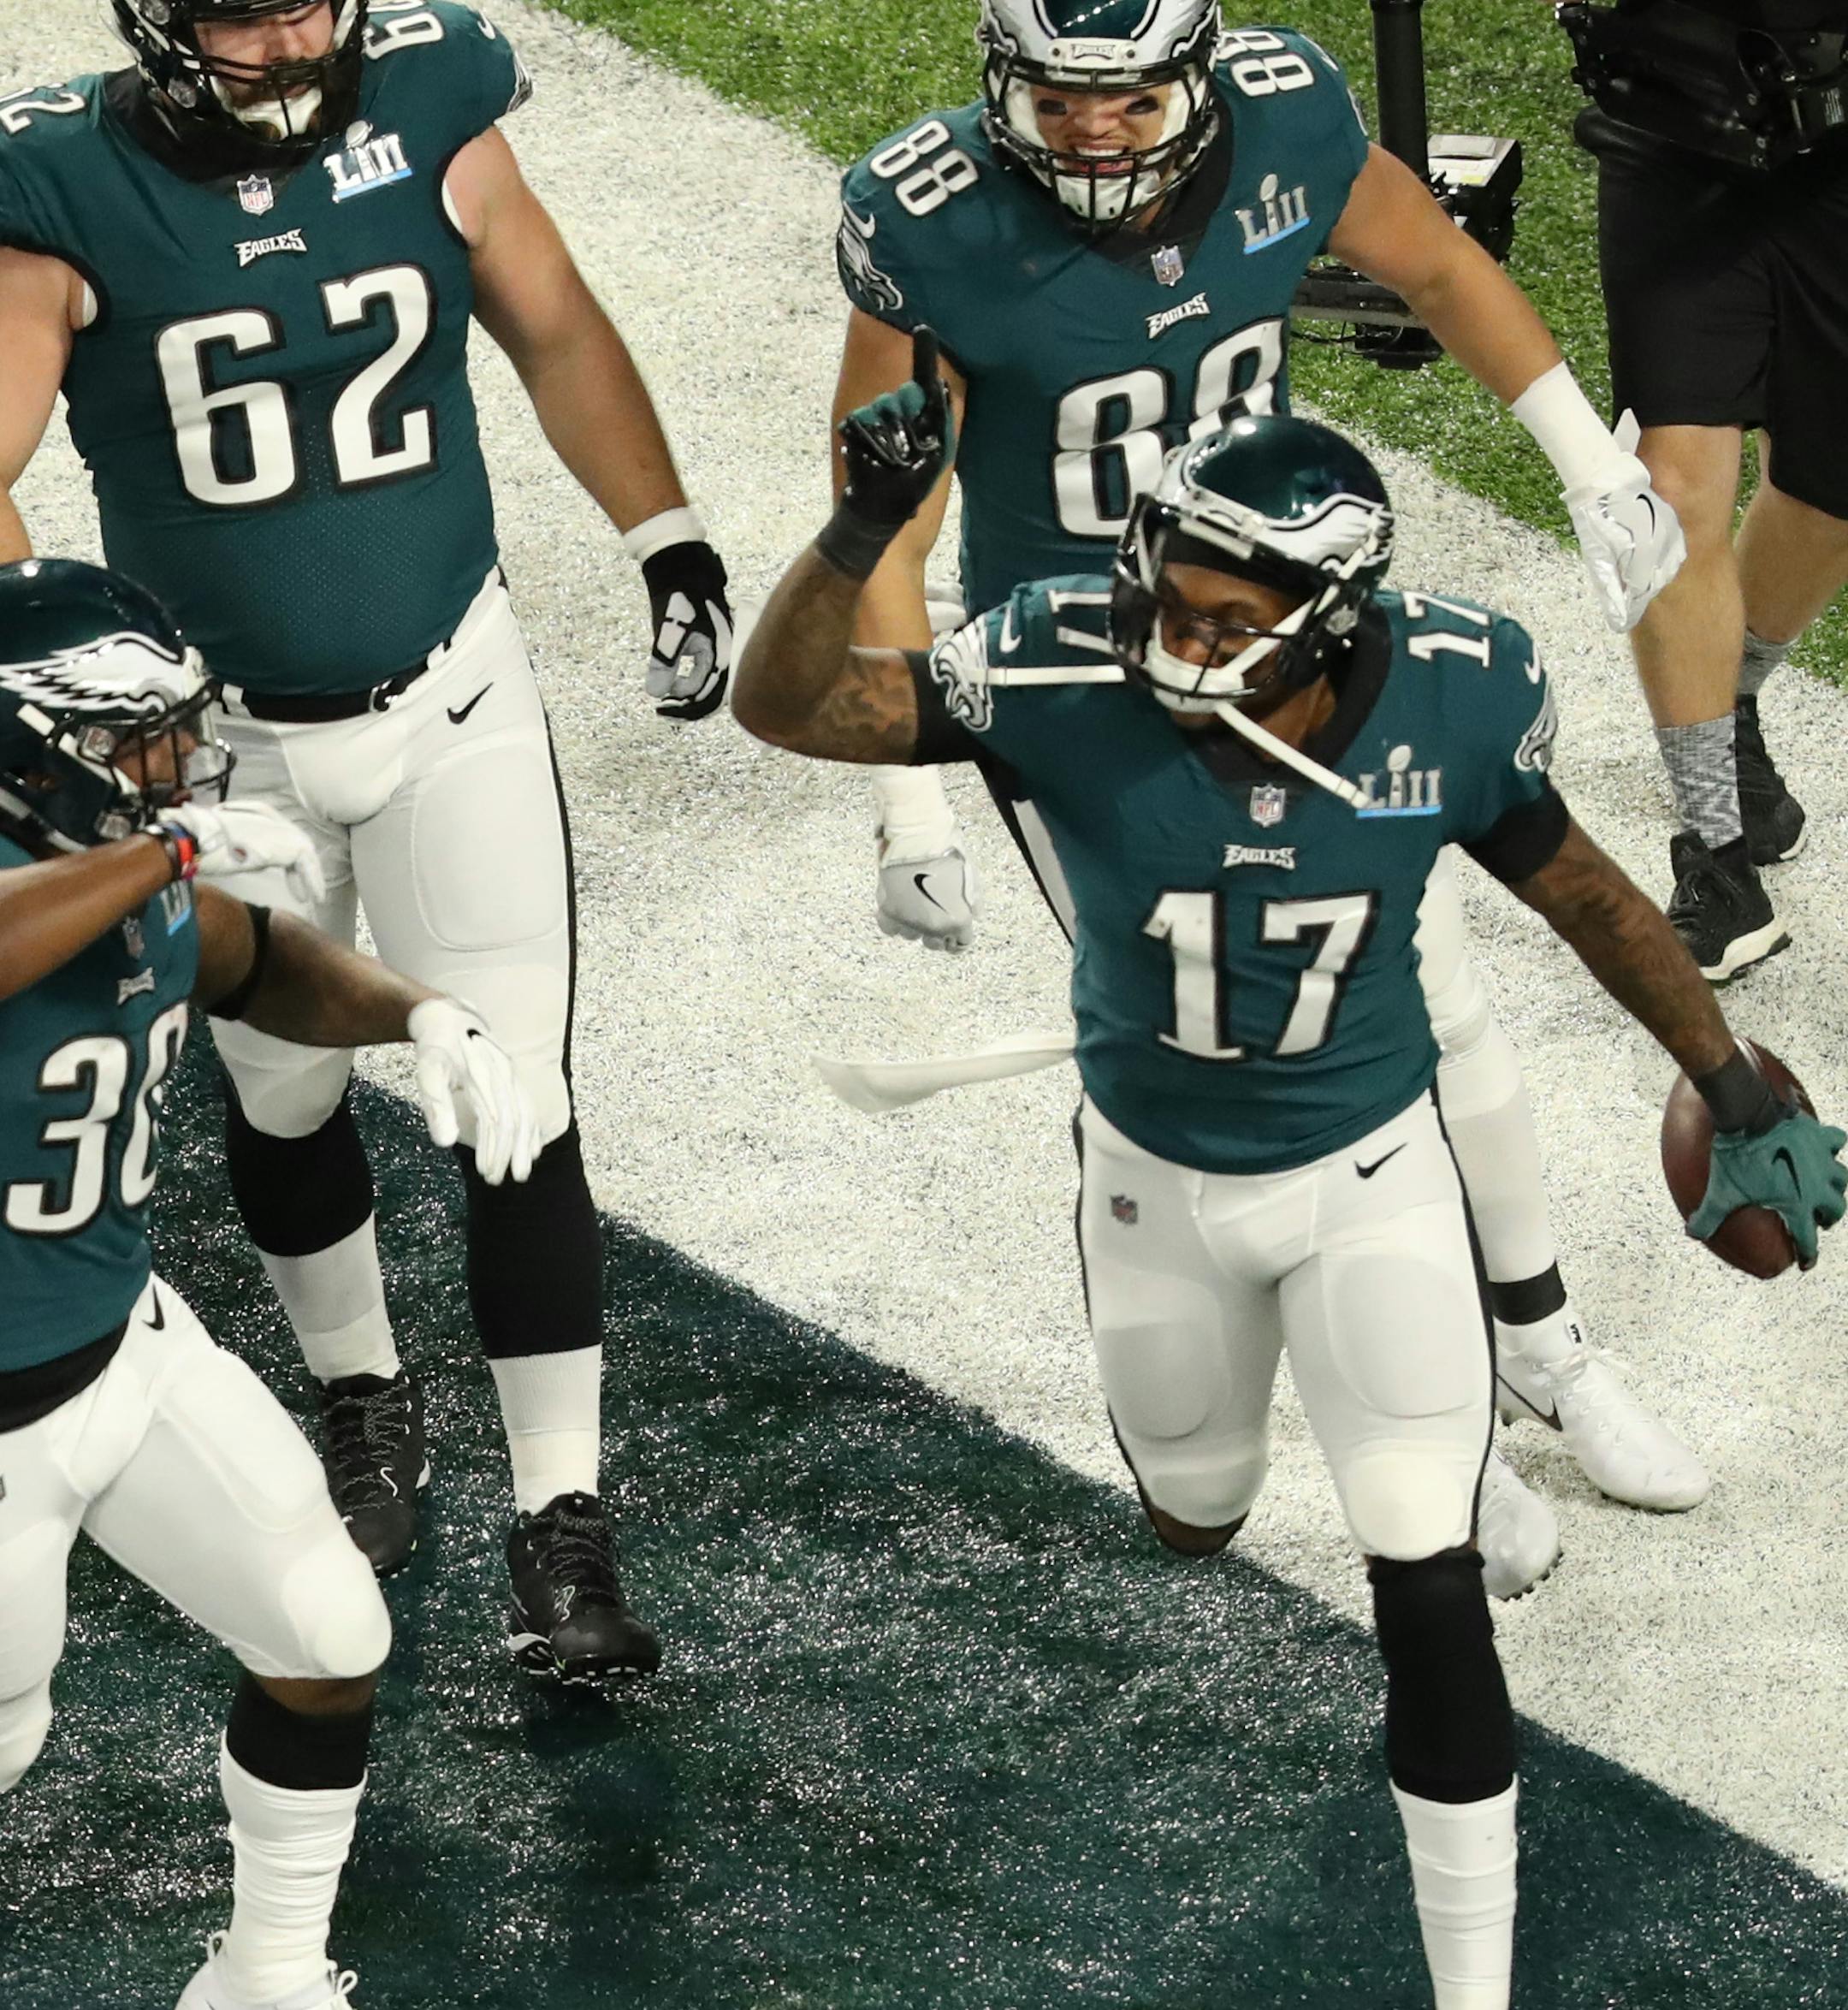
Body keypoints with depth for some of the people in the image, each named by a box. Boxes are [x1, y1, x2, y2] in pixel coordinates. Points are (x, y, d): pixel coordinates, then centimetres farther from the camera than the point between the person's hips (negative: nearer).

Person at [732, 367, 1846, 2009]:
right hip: (1158, 1179, 1)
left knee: (1430, 1583, -4)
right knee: (1193, 1525, 23)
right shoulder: (1076, 672, -28)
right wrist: (866, 527, -46)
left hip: (1371, 1175, -1)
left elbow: (1579, 889, -5)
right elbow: (789, 706, -27)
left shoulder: (1452, 697, -24)